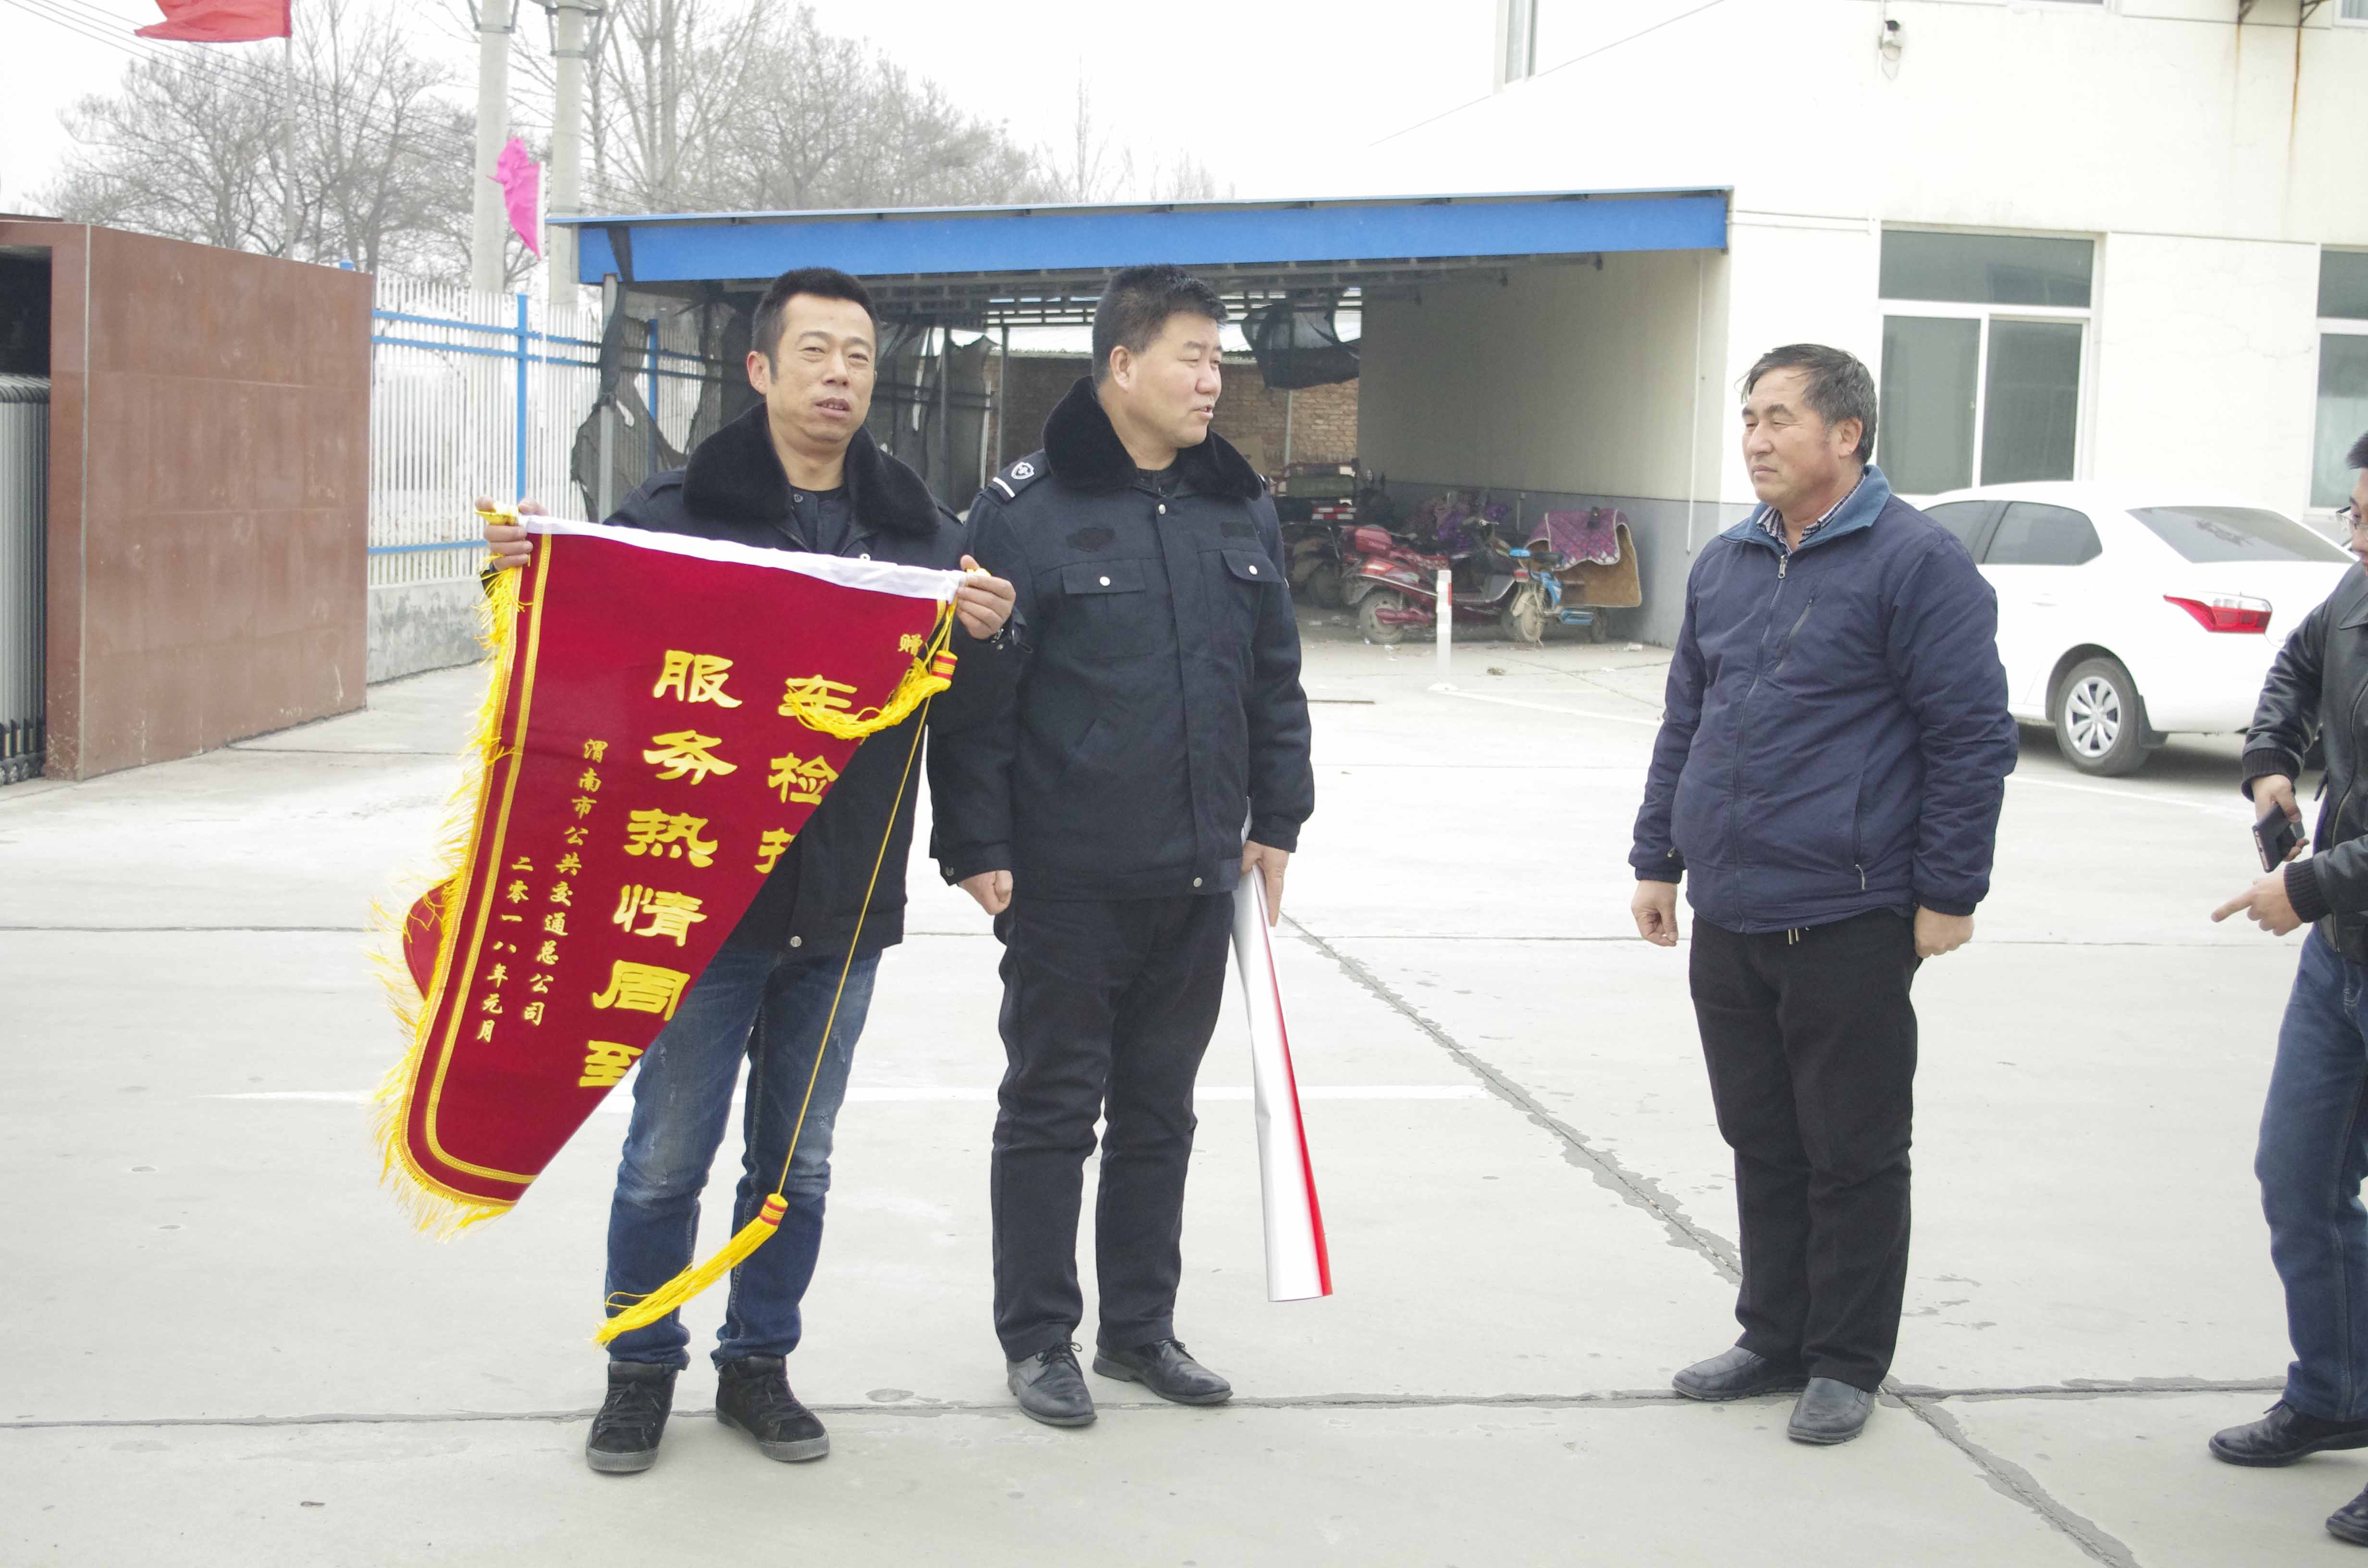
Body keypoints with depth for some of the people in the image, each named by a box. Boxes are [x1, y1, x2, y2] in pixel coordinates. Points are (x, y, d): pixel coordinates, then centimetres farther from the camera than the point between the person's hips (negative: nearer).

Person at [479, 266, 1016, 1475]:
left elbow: (950, 715, 8)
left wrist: (981, 640, -13)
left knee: (798, 1159, 14)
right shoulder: (678, 509, -4)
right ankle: (641, 1371, 23)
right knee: (668, 1155, 5)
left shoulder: (919, 530, 8)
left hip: (844, 903, 3)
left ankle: (758, 1366, 30)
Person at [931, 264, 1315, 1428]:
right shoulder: (1027, 510, -9)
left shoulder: (1242, 512, 9)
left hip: (1200, 877, 5)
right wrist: (977, 847, -12)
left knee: (1160, 1110, 14)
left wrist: (1275, 822, 12)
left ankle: (1140, 1325, 26)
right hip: (1067, 882, -5)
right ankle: (1037, 1335, 17)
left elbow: (1275, 684, 15)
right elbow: (975, 690, -9)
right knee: (1052, 1107, 5)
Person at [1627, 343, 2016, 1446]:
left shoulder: (1914, 562, -8)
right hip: (1726, 919, 7)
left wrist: (1949, 894, -11)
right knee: (1762, 1144, 15)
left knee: (1852, 1154, 4)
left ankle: (1846, 1363, 15)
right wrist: (1659, 859, 16)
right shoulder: (1724, 566, 13)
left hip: (1847, 921, -6)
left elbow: (1972, 735, -10)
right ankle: (1774, 1339, 27)